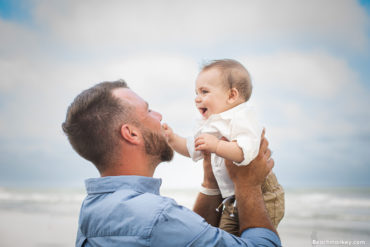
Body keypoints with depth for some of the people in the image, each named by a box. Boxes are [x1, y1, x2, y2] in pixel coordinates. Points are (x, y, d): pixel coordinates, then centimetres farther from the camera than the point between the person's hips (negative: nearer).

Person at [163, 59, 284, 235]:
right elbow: (192, 150, 24)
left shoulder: (241, 118, -18)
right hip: (232, 200, 9)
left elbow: (247, 151, -34)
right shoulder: (209, 125, 12)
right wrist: (172, 138, 10)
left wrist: (216, 145, -43)